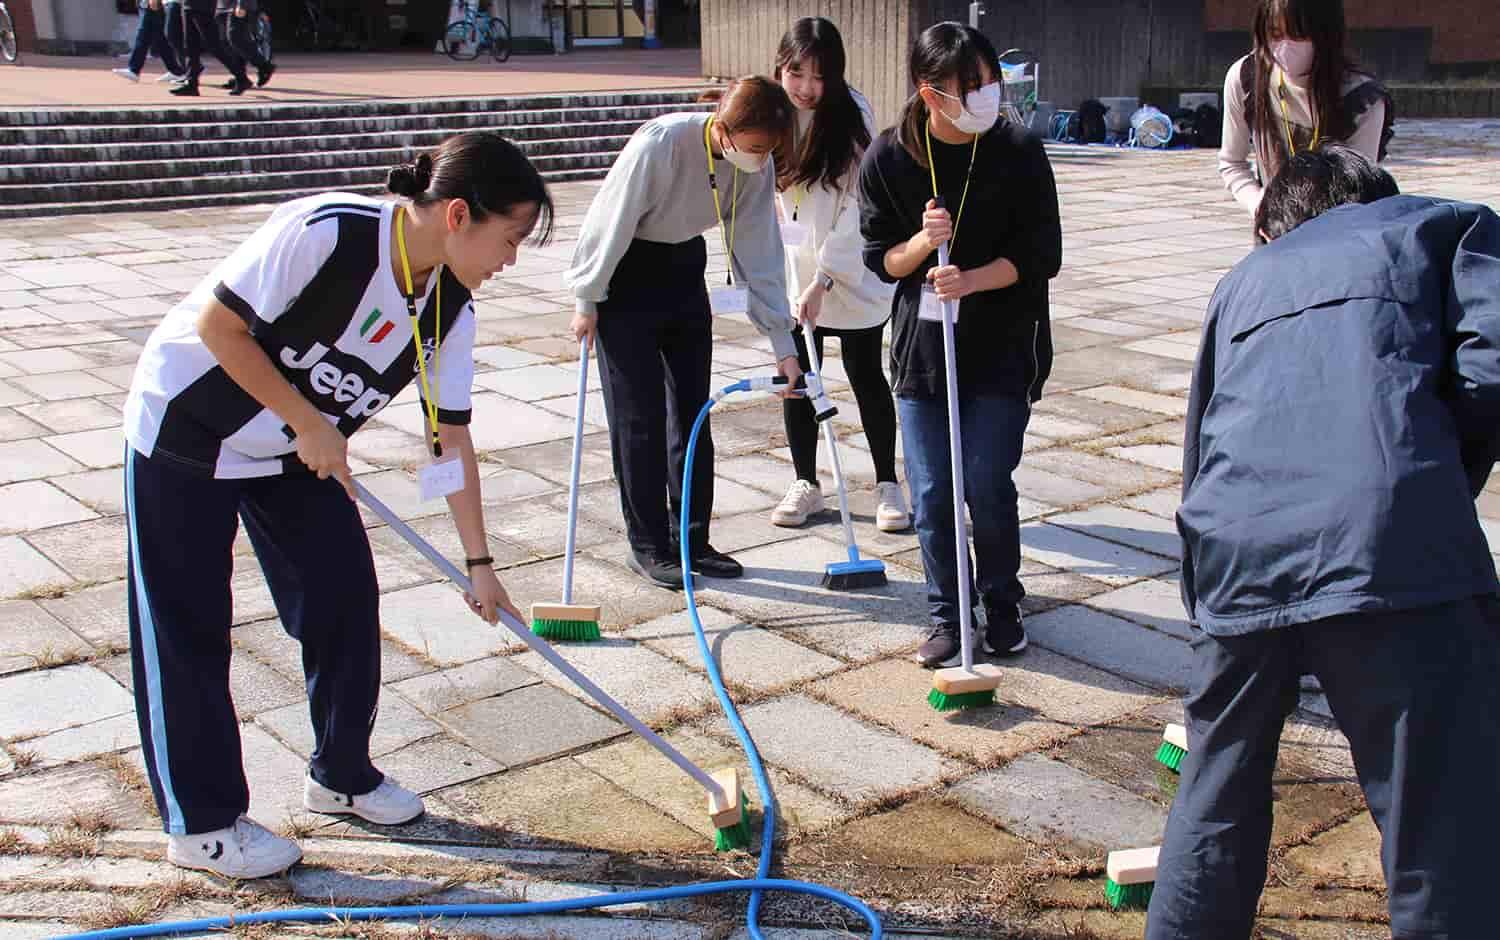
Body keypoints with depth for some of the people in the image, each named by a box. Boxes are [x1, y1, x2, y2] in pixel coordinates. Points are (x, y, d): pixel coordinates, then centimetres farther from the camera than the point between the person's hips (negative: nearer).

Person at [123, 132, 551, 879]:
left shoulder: (450, 307, -10)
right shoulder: (325, 232, -31)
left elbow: (451, 437, -4)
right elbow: (218, 324, -25)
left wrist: (479, 564, -3)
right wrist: (312, 425, -22)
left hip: (297, 448, 7)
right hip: (186, 428, -6)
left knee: (345, 599, 5)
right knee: (188, 627, 2)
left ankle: (341, 775, 25)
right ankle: (201, 822, 16)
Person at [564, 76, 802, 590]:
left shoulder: (757, 166, -13)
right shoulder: (659, 144, -31)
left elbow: (760, 253, -6)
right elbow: (611, 221, -21)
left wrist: (782, 344, -6)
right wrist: (588, 302, -12)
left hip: (685, 268, 6)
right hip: (626, 273, -6)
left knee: (693, 407, 6)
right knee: (640, 413, -4)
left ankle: (691, 538, 17)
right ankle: (647, 545, 7)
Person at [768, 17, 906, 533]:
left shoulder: (852, 117, -17)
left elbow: (856, 208, -18)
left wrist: (824, 279, -23)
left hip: (851, 269, -3)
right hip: (789, 265, 4)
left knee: (867, 376, 4)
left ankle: (887, 484, 17)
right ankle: (805, 484, 21)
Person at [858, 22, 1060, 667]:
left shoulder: (1019, 152, -9)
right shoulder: (887, 159, -7)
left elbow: (1040, 256, -8)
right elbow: (882, 260, -1)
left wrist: (970, 280, -22)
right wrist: (923, 241, -22)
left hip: (1004, 348, -1)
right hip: (920, 347, 2)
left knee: (986, 485, -3)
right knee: (931, 494, 3)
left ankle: (1002, 607, 20)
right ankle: (946, 615, 22)